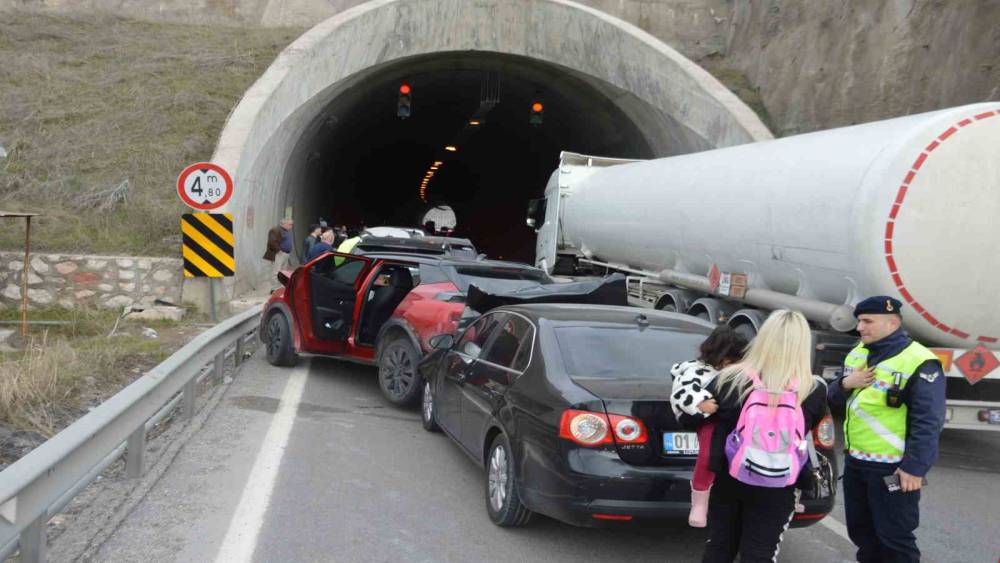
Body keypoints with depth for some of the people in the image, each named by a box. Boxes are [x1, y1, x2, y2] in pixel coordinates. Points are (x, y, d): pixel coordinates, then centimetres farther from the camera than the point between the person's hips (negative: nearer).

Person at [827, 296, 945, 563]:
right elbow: (835, 401, 15)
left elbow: (928, 422, -19)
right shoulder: (857, 354, 10)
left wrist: (914, 467, -22)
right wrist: (845, 385, -7)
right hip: (855, 461, 8)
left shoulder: (918, 363, -16)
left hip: (893, 468, -8)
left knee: (893, 536, 0)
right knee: (860, 529, 20)